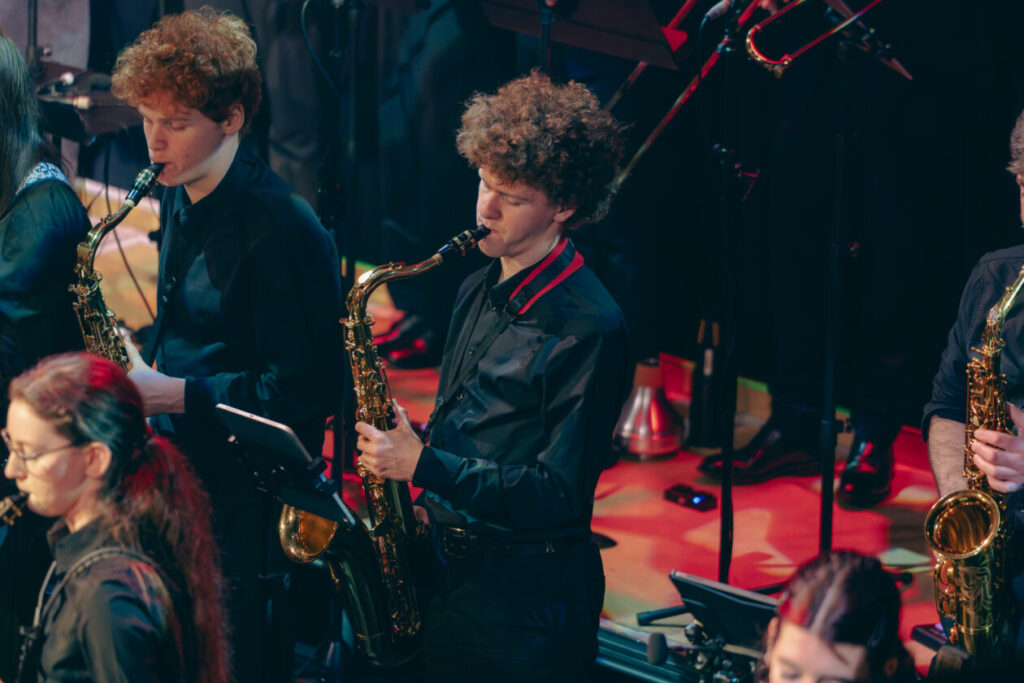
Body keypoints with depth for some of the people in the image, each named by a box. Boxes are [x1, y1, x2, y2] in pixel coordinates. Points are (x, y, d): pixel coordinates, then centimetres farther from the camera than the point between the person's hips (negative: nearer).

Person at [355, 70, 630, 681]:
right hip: (448, 572, 8)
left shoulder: (588, 328, -17)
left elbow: (558, 491, -20)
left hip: (529, 592, -8)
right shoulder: (479, 292, 10)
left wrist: (423, 465, -21)